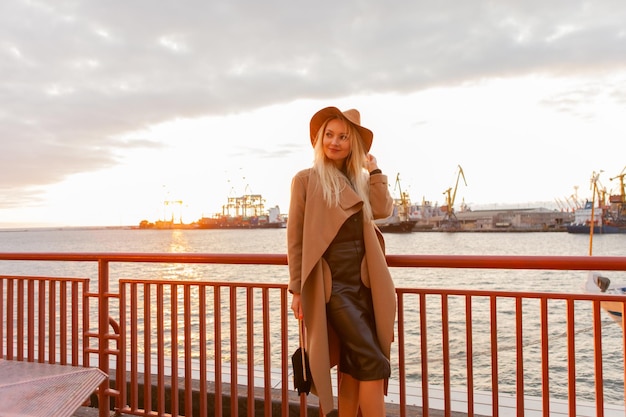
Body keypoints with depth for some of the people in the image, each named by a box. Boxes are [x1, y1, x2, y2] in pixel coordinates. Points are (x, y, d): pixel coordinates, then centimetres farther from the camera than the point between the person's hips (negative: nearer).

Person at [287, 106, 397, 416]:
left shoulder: (359, 180, 15)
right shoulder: (306, 179, -2)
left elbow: (383, 210, -1)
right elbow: (295, 238, -3)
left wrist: (373, 170, -1)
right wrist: (297, 289, -5)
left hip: (364, 283, 6)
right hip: (333, 284, -6)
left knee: (353, 367, 13)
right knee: (373, 364, -7)